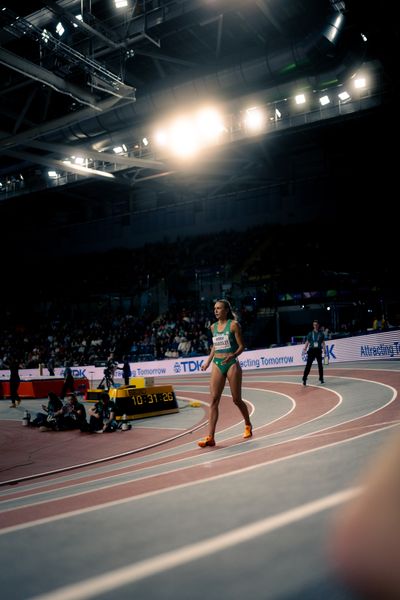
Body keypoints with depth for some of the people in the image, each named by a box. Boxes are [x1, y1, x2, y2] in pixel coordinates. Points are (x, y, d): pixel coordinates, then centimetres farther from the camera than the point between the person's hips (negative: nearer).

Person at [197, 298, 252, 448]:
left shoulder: (233, 325, -6)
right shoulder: (213, 327, 11)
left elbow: (241, 346, -7)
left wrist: (233, 356, -24)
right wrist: (208, 361, 16)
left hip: (232, 364, -4)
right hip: (217, 365, 4)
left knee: (236, 399, 6)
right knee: (214, 400, -6)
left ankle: (248, 426, 33)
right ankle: (210, 437, -9)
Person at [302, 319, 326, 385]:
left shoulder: (321, 334, 5)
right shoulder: (310, 333, 3)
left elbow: (323, 342, 5)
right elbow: (307, 342, 3)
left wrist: (324, 350, -6)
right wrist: (305, 349, -9)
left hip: (318, 350, 1)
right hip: (311, 350, -1)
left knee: (320, 364, 10)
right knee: (308, 365, -7)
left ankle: (321, 379, 23)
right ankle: (304, 379, -9)